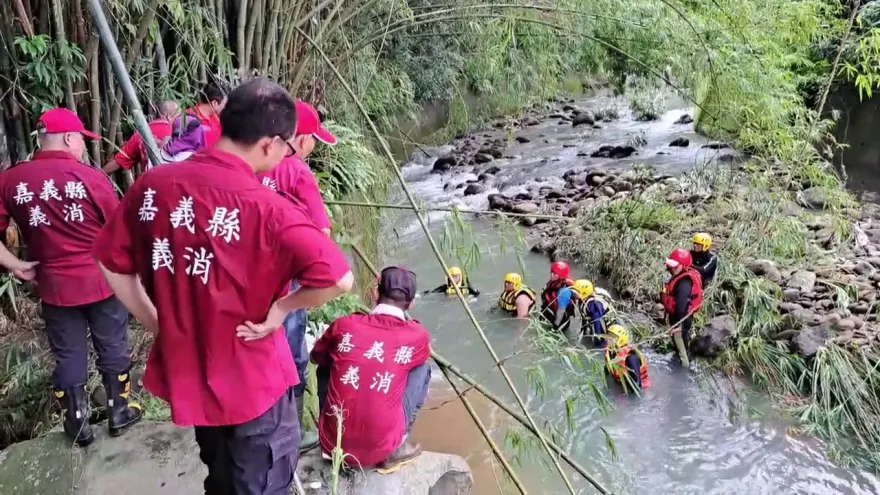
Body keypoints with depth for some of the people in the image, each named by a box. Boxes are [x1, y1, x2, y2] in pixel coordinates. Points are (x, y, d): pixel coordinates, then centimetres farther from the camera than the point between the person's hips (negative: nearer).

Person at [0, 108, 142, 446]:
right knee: (112, 349, 15)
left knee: (68, 356, 16)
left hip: (54, 286, 3)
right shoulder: (91, 177, -13)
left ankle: (78, 425, 27)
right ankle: (119, 413, 28)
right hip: (101, 281, -2)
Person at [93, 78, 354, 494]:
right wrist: (281, 309, -16)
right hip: (252, 382, -6)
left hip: (185, 372, 6)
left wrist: (157, 325, 10)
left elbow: (113, 264, 4)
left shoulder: (153, 185, -7)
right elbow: (340, 280, -32)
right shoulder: (265, 207, -25)